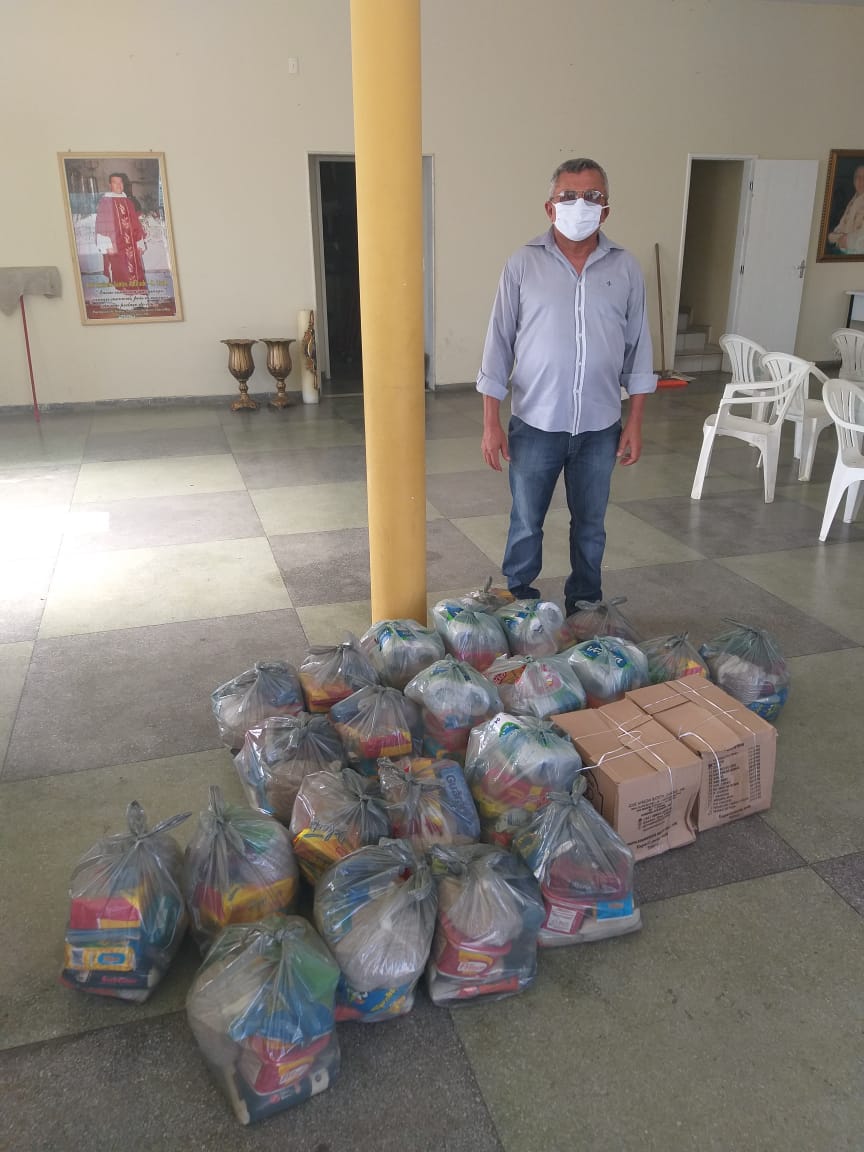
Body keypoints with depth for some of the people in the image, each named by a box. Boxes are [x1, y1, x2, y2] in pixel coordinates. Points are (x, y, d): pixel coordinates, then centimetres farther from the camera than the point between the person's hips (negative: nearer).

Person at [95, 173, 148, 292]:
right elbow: (102, 225, -6)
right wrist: (108, 246, -14)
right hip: (115, 246, -5)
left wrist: (140, 243, 10)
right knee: (120, 278, -7)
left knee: (135, 274, 3)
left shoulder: (128, 201, 15)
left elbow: (136, 224, 17)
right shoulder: (105, 202, -1)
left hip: (131, 246, 5)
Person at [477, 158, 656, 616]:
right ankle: (518, 605, 31)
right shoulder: (523, 265, -4)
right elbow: (498, 344, -3)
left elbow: (638, 347, 6)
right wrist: (491, 423, -7)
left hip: (600, 427, 2)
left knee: (590, 525, 14)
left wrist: (635, 421, 2)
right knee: (526, 524, 11)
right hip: (535, 424, -1)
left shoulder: (625, 268, 2)